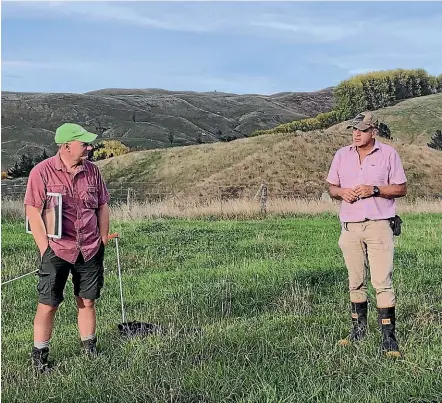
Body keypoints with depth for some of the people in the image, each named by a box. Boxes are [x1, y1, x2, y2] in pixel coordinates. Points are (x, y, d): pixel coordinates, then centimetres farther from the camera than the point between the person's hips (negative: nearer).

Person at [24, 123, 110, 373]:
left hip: (91, 250, 4)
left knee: (88, 301, 11)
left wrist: (103, 240, 8)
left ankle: (90, 349, 25)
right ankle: (39, 357, 13)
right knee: (48, 304, 0)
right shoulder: (42, 171, -8)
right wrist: (45, 248, -11)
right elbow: (33, 211, -8)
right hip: (57, 250, -4)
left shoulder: (92, 171, 5)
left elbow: (103, 207, 12)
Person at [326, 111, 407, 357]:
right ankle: (359, 330, 22)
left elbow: (401, 189, 2)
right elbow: (331, 187, 16)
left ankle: (388, 337, -4)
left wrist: (374, 190, -13)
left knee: (382, 283, -8)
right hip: (350, 226, 4)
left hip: (378, 225, -4)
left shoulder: (388, 153, 2)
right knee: (356, 282, 11)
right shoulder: (342, 155, 11)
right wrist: (342, 192, -6)